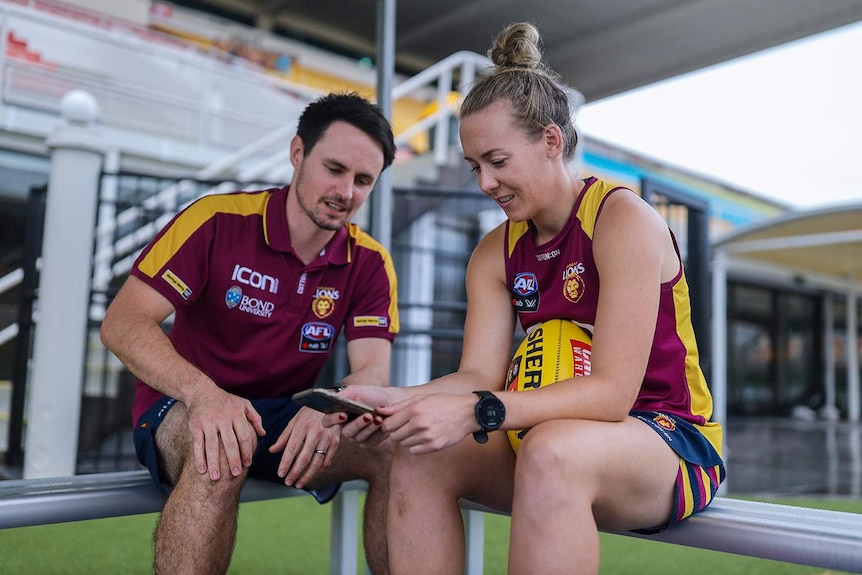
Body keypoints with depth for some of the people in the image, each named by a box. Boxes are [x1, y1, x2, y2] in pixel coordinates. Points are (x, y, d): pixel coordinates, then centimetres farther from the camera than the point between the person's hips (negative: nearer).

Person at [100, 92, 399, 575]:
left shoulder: (370, 263, -2)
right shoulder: (218, 221, -12)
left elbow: (373, 370, -10)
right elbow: (122, 323, -18)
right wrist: (202, 393, -37)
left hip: (286, 419, 3)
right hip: (183, 411, -3)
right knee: (220, 453, -37)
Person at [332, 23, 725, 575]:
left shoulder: (622, 219, -15)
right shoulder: (495, 254, 6)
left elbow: (612, 392, -23)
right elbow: (479, 375, -4)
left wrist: (476, 412, -34)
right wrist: (394, 400, -23)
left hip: (670, 440, -5)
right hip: (557, 433, 6)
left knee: (551, 451, -38)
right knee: (422, 455, -18)